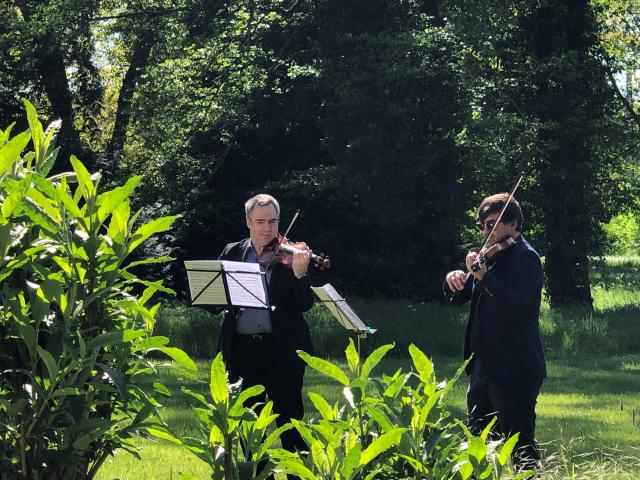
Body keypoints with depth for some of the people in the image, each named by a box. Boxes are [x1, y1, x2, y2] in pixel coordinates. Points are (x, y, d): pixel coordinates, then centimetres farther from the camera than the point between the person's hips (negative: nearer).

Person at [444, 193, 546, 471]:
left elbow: (515, 306, -26)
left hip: (513, 368, -9)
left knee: (520, 444, -8)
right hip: (484, 364, 9)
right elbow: (458, 298, 18)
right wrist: (454, 280, -4)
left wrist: (482, 274, -33)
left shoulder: (525, 258, -12)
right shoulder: (492, 256, 14)